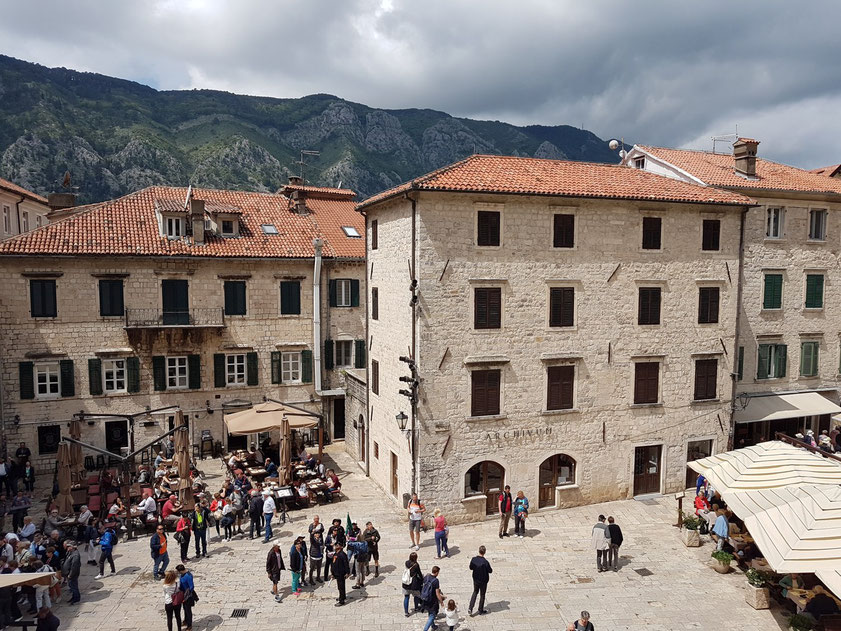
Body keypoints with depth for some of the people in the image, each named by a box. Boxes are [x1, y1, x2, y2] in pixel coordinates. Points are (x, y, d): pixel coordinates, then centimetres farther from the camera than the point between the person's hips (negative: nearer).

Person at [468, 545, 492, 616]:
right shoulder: (485, 562, -27)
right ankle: (480, 610, 29)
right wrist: (491, 569, 4)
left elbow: (471, 568, 0)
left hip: (475, 580, 4)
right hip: (483, 581, -4)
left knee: (475, 592, 22)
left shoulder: (473, 559, -14)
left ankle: (470, 608, 13)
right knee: (482, 595, 15)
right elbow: (490, 571, -16)